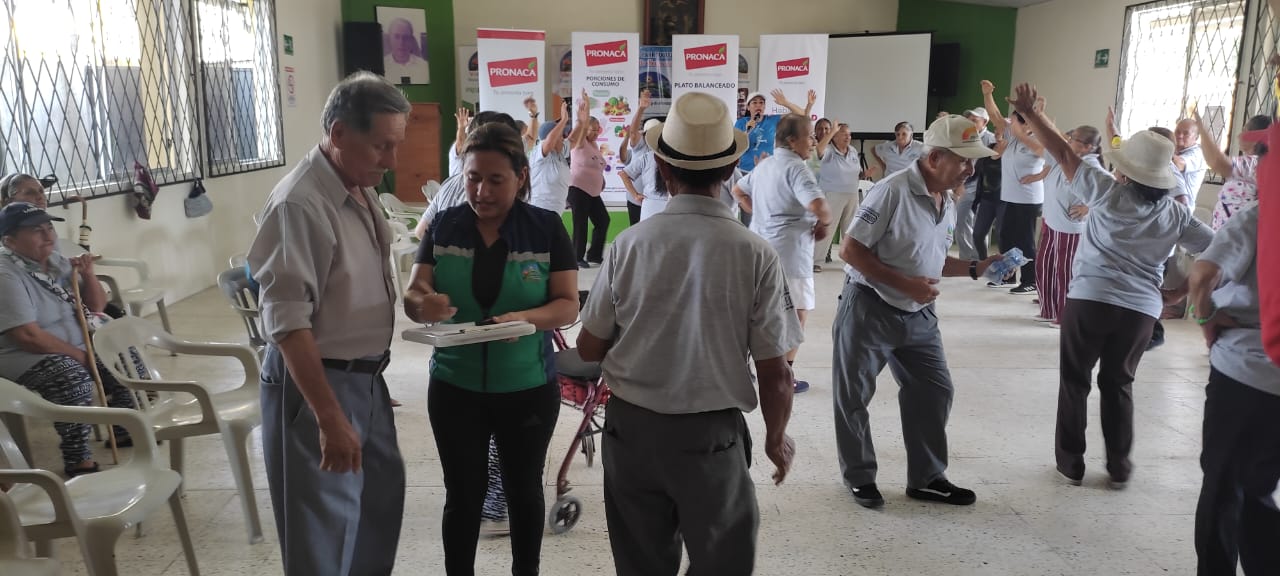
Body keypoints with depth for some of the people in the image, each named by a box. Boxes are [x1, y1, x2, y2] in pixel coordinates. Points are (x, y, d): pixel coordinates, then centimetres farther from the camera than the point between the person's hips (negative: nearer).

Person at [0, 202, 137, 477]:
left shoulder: (56, 261, 5)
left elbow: (97, 305, 10)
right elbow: (28, 336, -26)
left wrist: (88, 275, -9)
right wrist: (81, 356, -21)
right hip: (26, 356, -8)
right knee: (74, 378, -34)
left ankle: (123, 430, 12)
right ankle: (78, 461, -23)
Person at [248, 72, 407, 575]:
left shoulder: (361, 189, 5)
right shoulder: (301, 205, -23)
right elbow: (287, 323, -26)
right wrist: (329, 418, -28)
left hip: (366, 377, 9)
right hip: (316, 383, -9)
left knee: (383, 493, 23)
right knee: (323, 521, 5)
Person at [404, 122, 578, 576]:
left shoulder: (547, 227, -8)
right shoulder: (443, 226, -2)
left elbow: (568, 304, -9)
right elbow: (411, 296, -4)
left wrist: (525, 318, -29)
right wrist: (423, 305, -28)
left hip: (528, 388, -1)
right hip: (454, 387, 1)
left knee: (524, 490, 17)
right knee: (463, 494, 13)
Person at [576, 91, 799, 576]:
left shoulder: (629, 243, -12)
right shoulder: (755, 254, -16)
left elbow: (589, 349, -2)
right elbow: (775, 373, -10)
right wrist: (777, 437, 8)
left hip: (631, 428, 2)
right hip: (712, 434, -2)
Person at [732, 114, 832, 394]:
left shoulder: (764, 165, 13)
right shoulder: (796, 167, -16)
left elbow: (738, 191, 27)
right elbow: (818, 205, -30)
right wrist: (826, 223, -10)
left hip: (760, 247, 9)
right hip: (788, 252, -9)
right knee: (797, 313, 2)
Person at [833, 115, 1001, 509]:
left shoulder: (947, 203, 6)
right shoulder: (893, 191, -20)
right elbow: (850, 250, -19)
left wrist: (974, 268, 2)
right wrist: (904, 284, -23)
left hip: (918, 314, 8)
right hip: (869, 309, -8)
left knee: (935, 390, 10)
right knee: (853, 397, 4)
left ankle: (926, 478, 25)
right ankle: (860, 477, 23)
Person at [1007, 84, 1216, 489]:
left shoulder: (1109, 193, -8)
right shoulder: (1176, 215, 3)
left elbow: (1064, 155, -5)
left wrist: (1030, 113, -1)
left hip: (1090, 299, -3)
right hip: (1141, 308, 3)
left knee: (1074, 380, 10)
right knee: (1118, 384, 17)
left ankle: (1071, 462, 15)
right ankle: (1119, 468, 21)